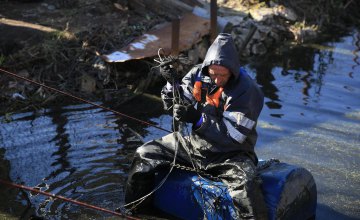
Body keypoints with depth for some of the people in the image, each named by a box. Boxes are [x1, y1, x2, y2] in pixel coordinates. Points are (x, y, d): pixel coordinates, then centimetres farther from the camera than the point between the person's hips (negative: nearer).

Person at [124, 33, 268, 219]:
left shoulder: (247, 91, -20)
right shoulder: (198, 74, -5)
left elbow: (231, 136, -23)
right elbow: (178, 109, 1)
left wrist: (198, 118, -30)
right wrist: (172, 84, -18)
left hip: (229, 154, -5)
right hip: (193, 144, 6)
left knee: (246, 183, -38)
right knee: (145, 154, 5)